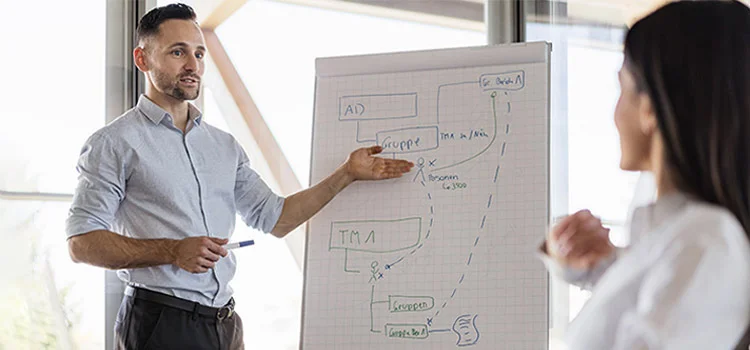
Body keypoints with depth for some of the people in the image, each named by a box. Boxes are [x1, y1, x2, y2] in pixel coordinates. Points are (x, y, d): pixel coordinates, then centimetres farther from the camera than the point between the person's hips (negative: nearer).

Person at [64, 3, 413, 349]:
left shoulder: (224, 146, 16)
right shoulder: (114, 144, -4)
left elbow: (275, 218, 17)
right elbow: (81, 243, -11)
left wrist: (346, 174, 10)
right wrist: (173, 252, -21)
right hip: (160, 322, -6)